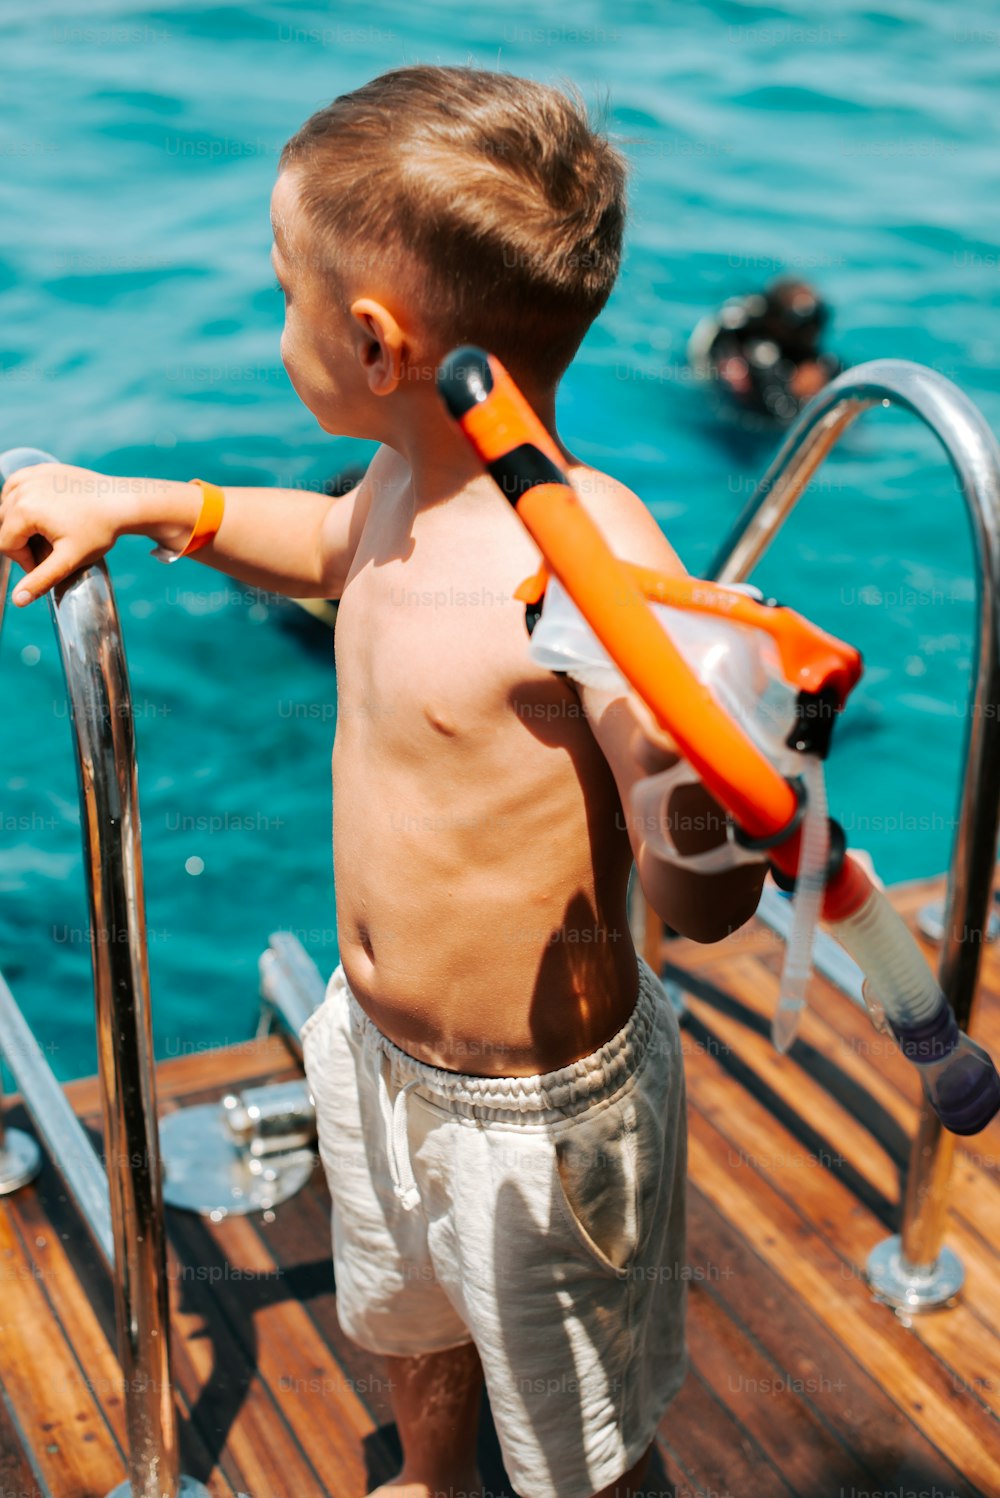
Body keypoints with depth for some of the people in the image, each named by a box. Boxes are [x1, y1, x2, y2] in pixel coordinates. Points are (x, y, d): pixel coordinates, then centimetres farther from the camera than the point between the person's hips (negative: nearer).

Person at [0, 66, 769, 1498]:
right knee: (413, 1328, 36)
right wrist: (148, 504, 13)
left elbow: (704, 903, -35)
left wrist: (692, 784, -56)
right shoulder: (414, 481, -8)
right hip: (376, 1053, 8)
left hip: (539, 1115, -8)